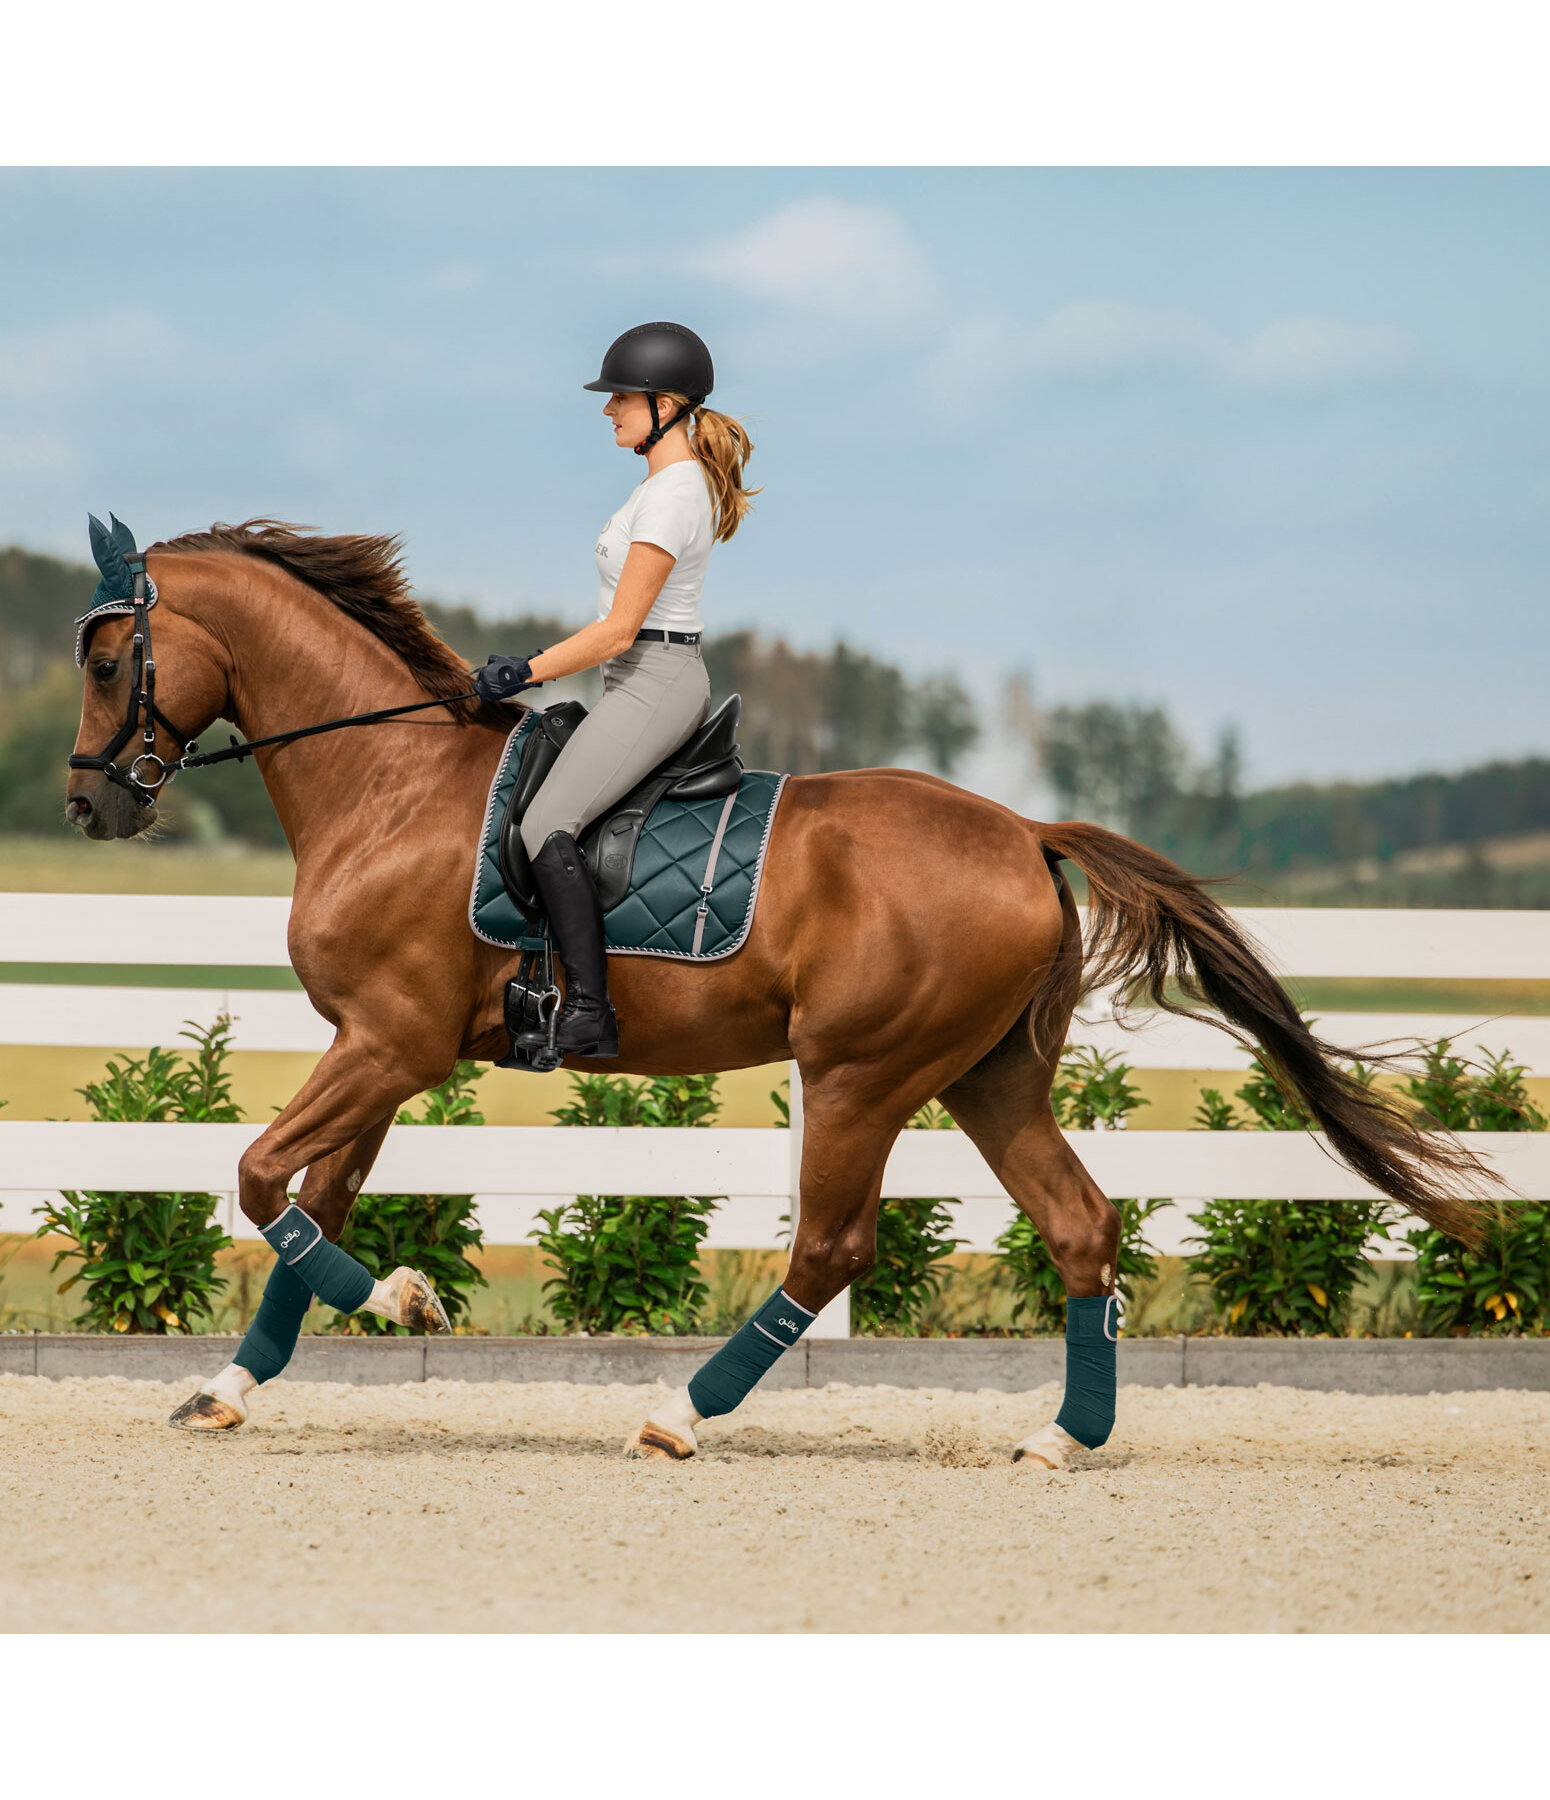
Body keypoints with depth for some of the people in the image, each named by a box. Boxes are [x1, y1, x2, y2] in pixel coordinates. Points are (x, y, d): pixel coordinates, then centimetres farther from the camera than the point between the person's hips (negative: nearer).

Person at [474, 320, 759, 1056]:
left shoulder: (669, 495, -18)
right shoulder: (684, 482, 14)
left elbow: (620, 629, -20)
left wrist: (525, 672, -12)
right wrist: (537, 664, 17)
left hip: (652, 683, -11)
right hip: (669, 679, 11)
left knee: (547, 825, -19)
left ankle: (587, 1012, -24)